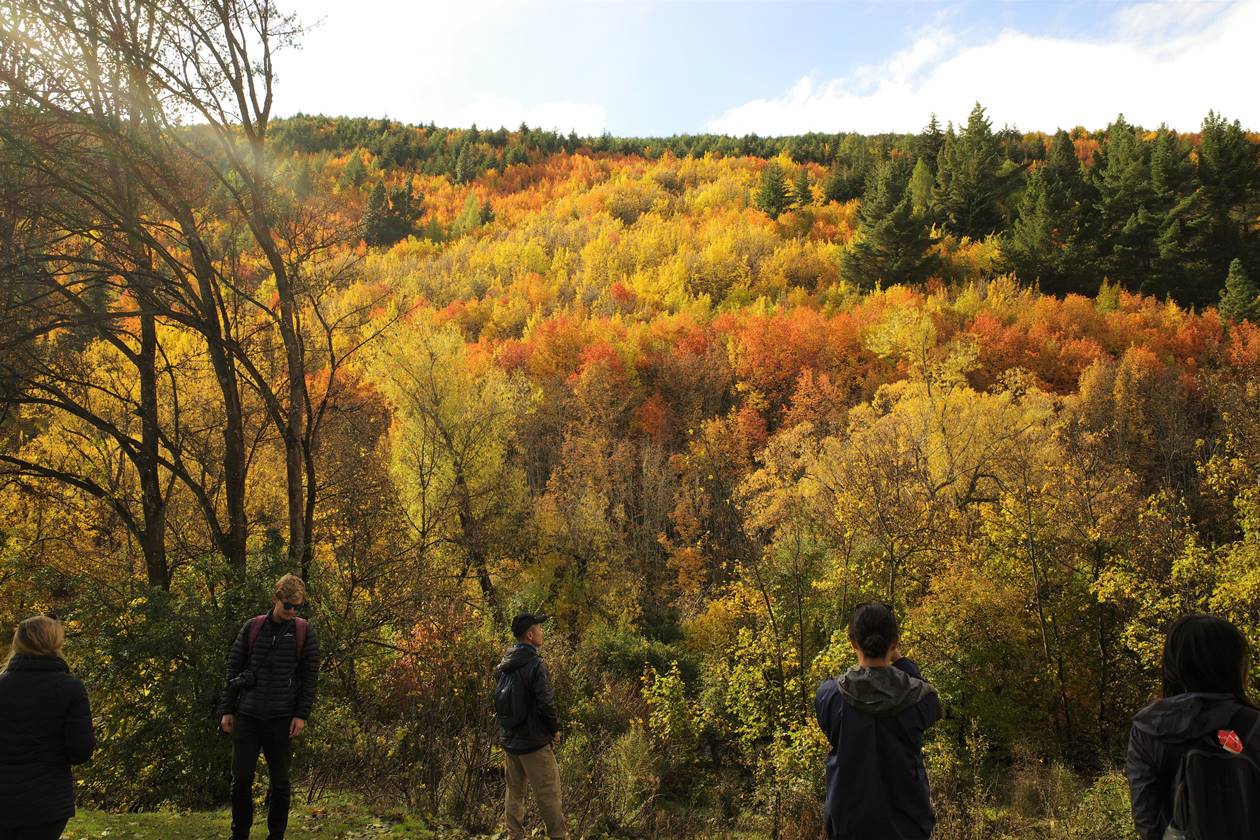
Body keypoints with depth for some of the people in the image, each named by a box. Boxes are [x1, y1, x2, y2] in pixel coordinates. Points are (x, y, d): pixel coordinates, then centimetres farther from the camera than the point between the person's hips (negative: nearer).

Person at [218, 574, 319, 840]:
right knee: (242, 779, 0)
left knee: (280, 783, 4)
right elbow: (233, 668, 8)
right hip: (248, 715, 1)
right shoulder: (252, 627, 5)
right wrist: (227, 710, 4)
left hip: (282, 718, -1)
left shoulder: (304, 632, 2)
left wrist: (302, 715, -6)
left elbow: (309, 678, 1)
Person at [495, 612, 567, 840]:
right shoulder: (536, 665, -20)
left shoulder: (503, 666, 4)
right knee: (548, 795, 2)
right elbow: (546, 703, -21)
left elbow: (499, 701, 12)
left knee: (514, 791, 17)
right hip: (534, 743, -7)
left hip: (509, 740, 7)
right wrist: (555, 729, -5)